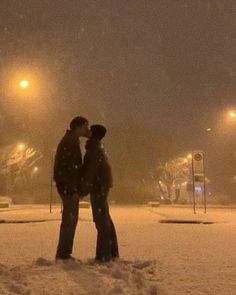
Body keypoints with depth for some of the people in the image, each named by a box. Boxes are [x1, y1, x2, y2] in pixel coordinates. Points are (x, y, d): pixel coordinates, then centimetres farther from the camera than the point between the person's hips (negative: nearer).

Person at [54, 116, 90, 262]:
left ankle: (64, 253, 19)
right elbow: (68, 166, -21)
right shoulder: (70, 141, -13)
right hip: (68, 187, -10)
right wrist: (73, 189, -23)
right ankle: (63, 254, 1)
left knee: (70, 219, 13)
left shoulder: (71, 140, 19)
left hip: (69, 187, 10)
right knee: (70, 219, -5)